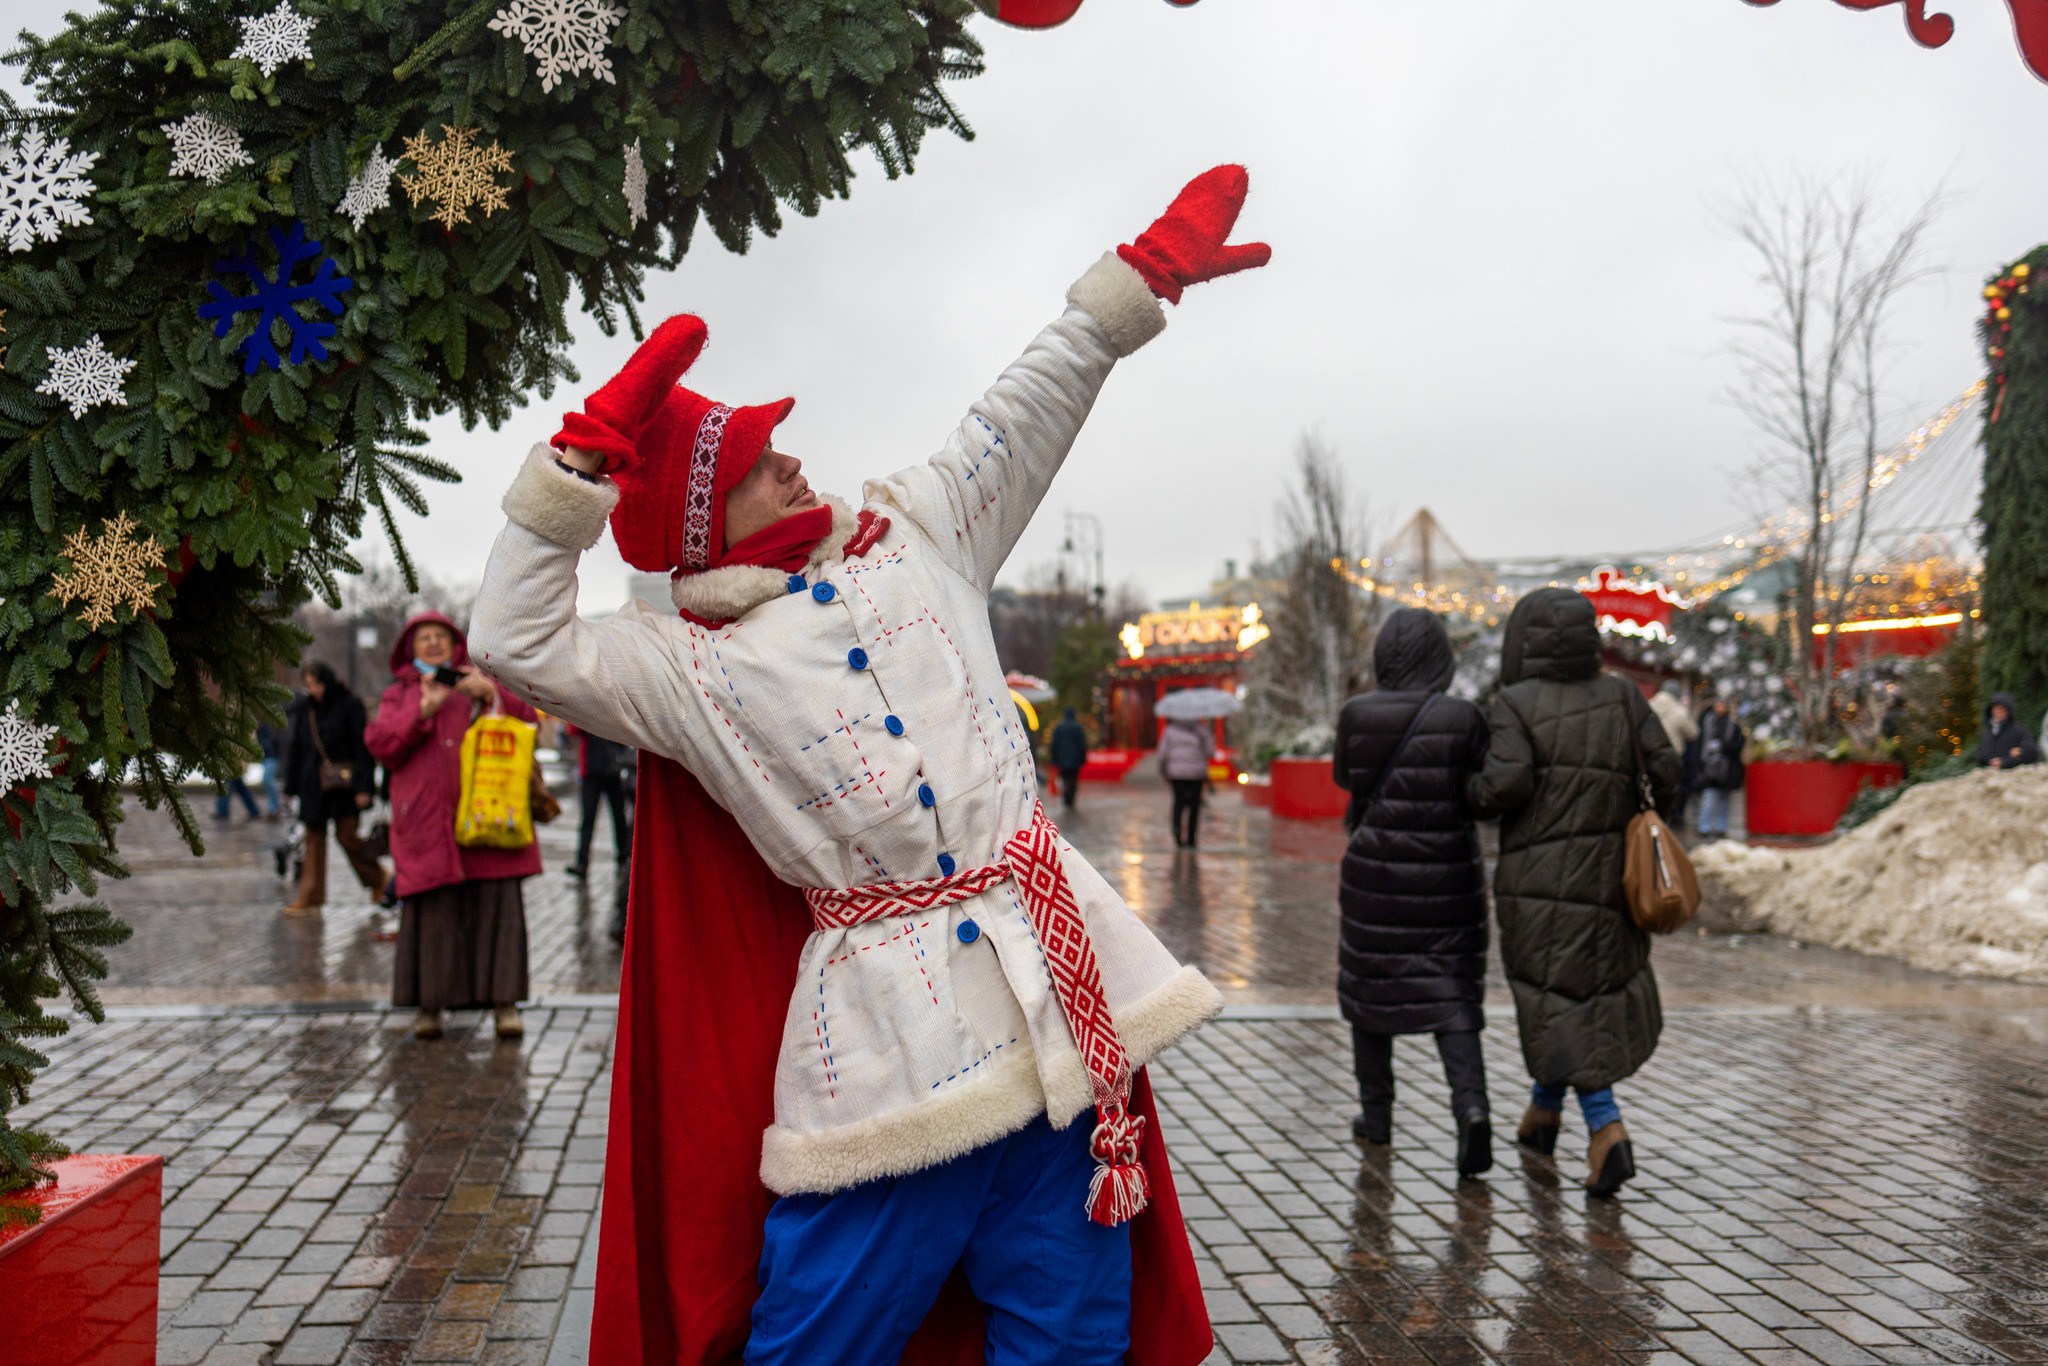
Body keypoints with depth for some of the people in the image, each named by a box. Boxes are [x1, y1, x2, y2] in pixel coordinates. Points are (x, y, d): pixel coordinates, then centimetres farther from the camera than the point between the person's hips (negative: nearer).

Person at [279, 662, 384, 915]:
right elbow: (293, 749, 12)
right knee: (313, 837, 3)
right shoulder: (302, 708, 8)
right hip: (313, 783, 5)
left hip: (343, 780, -4)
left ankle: (376, 876, 21)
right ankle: (310, 898, 6)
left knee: (345, 834, -5)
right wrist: (290, 787, 10)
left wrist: (364, 787, -13)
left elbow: (363, 746, -8)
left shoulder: (349, 705, -6)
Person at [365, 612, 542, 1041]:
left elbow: (528, 719, 10)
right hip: (427, 823, 0)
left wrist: (492, 693, -6)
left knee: (496, 906, -6)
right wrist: (423, 709, -8)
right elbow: (381, 744, 3)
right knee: (432, 910, -5)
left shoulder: (479, 682, 20)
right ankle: (430, 1003, 4)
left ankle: (504, 1001, -3)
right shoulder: (399, 694, 20)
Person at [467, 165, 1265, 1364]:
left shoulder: (918, 543, 13)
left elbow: (1028, 417, 17)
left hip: (1052, 993, 4)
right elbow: (520, 644, -7)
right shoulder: (689, 670, 1)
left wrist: (1144, 273, 18)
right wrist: (583, 457, -9)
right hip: (889, 1037, -4)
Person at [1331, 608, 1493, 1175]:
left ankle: (1376, 1114, 25)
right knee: (1449, 995, 4)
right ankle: (1472, 1106, -16)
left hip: (1374, 870, 1)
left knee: (1369, 987, 16)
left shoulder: (1356, 716, -7)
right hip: (1447, 875, -1)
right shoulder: (1463, 719, -9)